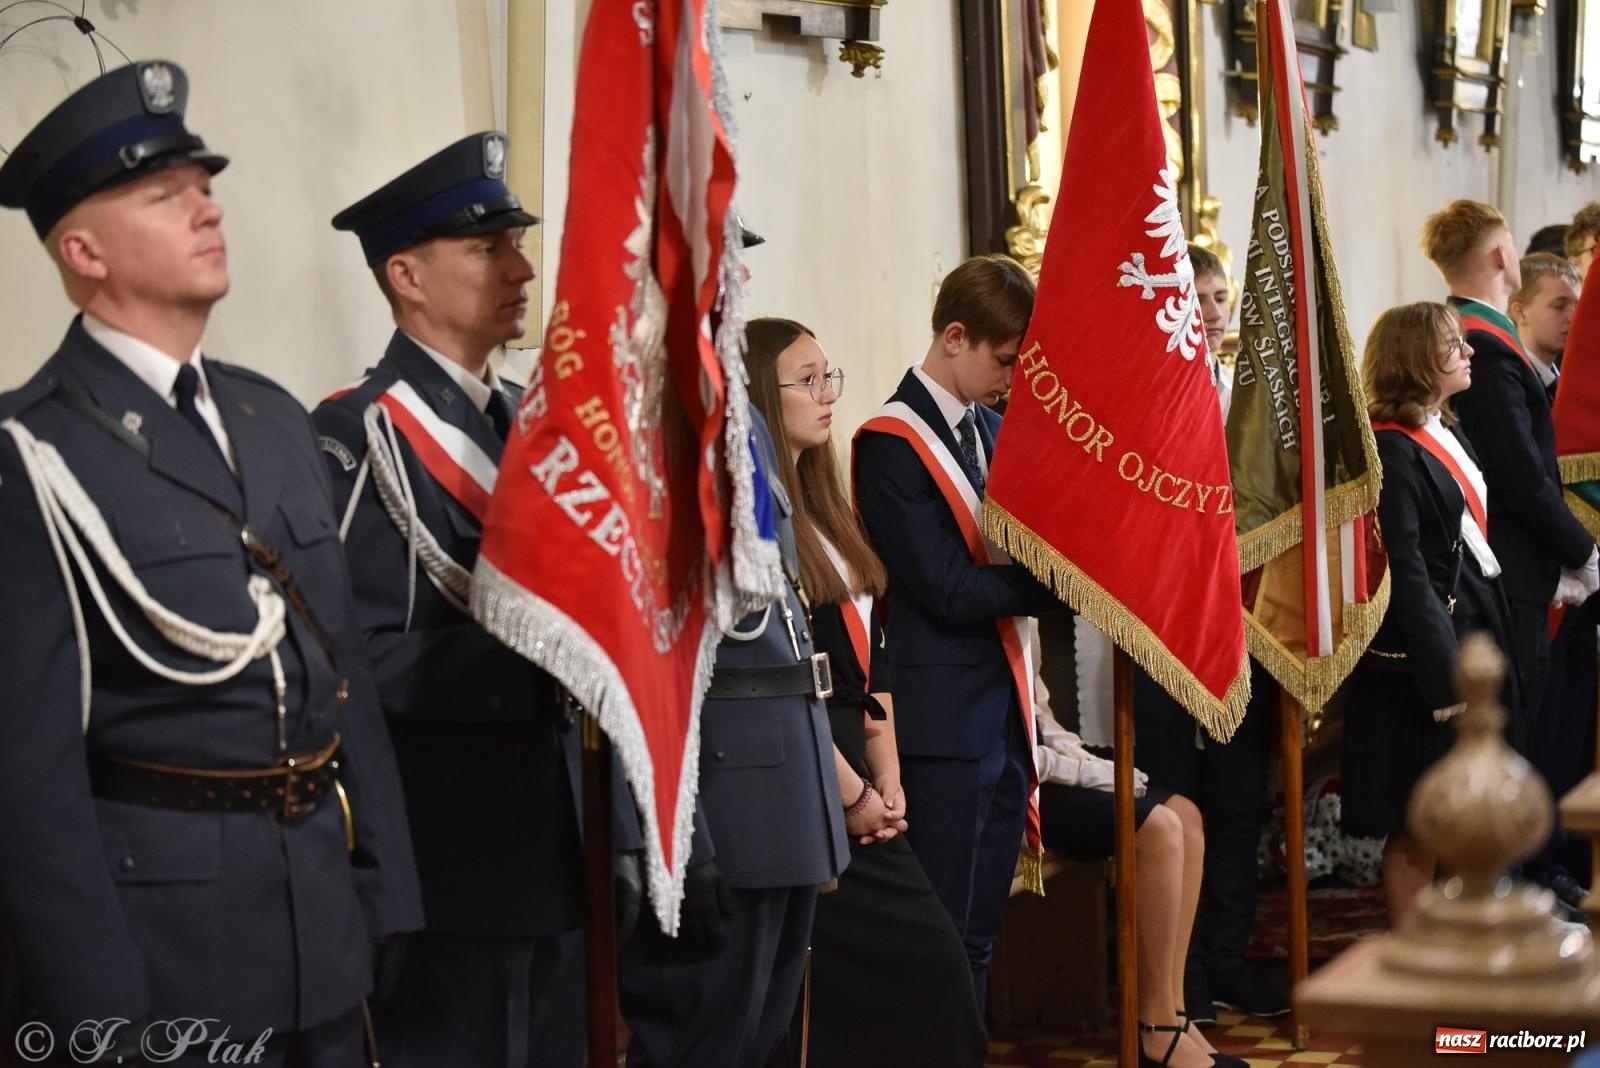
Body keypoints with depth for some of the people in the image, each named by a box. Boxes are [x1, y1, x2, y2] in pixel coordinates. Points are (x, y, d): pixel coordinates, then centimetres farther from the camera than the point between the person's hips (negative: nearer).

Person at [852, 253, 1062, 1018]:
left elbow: (1019, 558, 14)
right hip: (943, 720, -8)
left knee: (979, 931, 13)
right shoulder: (892, 445, -12)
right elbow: (950, 591, -18)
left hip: (1005, 709, 8)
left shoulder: (992, 432, 13)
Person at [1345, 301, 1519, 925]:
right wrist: (1444, 677, -21)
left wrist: (1492, 650, 13)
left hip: (1477, 644, 9)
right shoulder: (1390, 450, -15)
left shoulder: (1449, 436, 14)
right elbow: (1405, 574, -19)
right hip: (1423, 662, -9)